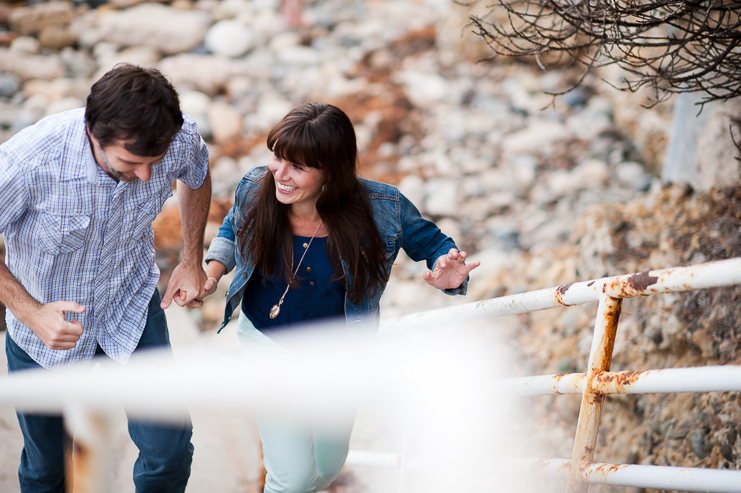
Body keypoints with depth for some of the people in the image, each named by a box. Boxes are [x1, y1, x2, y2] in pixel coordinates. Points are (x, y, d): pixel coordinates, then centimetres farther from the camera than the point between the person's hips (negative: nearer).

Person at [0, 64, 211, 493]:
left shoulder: (180, 139, -26)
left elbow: (197, 175, 3)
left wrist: (193, 260, -1)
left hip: (132, 309, 2)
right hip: (46, 327, -2)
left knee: (169, 450, -1)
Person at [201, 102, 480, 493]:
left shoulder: (382, 209, -25)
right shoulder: (255, 190, -20)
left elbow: (433, 244, -8)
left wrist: (448, 275, -30)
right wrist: (213, 270, -12)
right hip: (267, 343, -1)